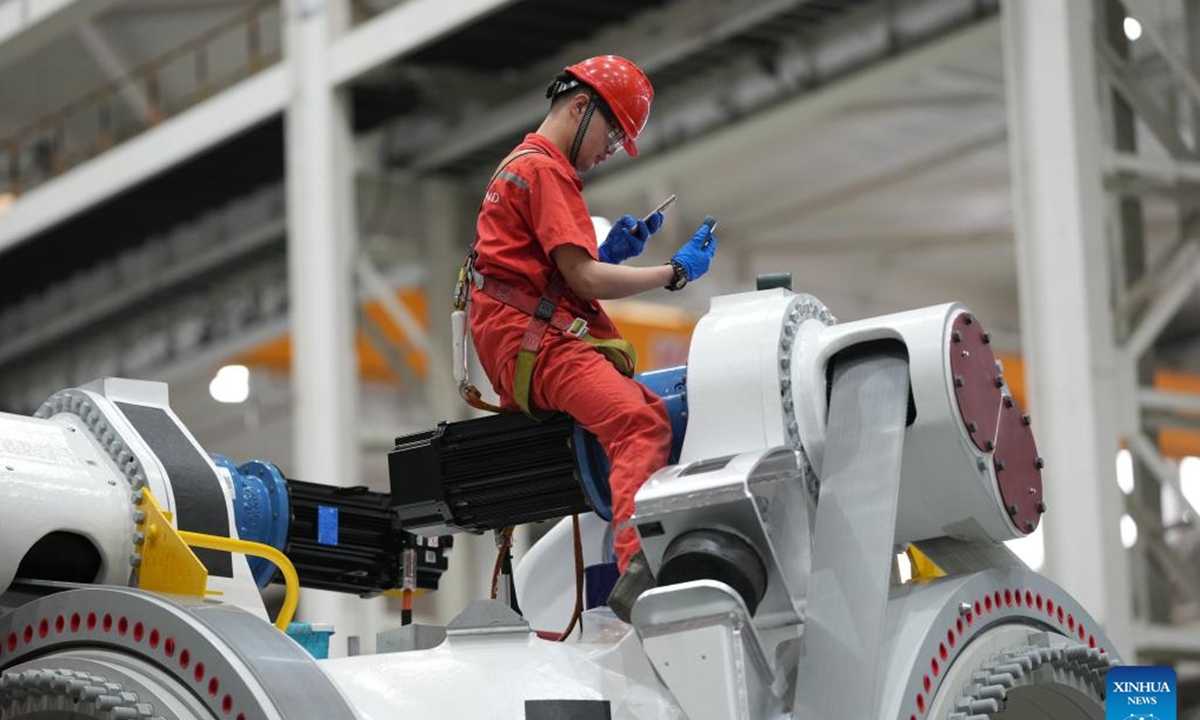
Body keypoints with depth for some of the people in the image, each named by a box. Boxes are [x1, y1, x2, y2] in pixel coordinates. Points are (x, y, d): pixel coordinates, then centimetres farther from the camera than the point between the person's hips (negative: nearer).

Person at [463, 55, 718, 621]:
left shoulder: (522, 167, 31)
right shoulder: (544, 169, -2)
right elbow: (584, 279, -10)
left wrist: (611, 252, 12)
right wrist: (676, 272, -1)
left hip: (552, 341, 11)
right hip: (536, 344, -11)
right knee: (640, 420, -32)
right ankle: (637, 569, -50)